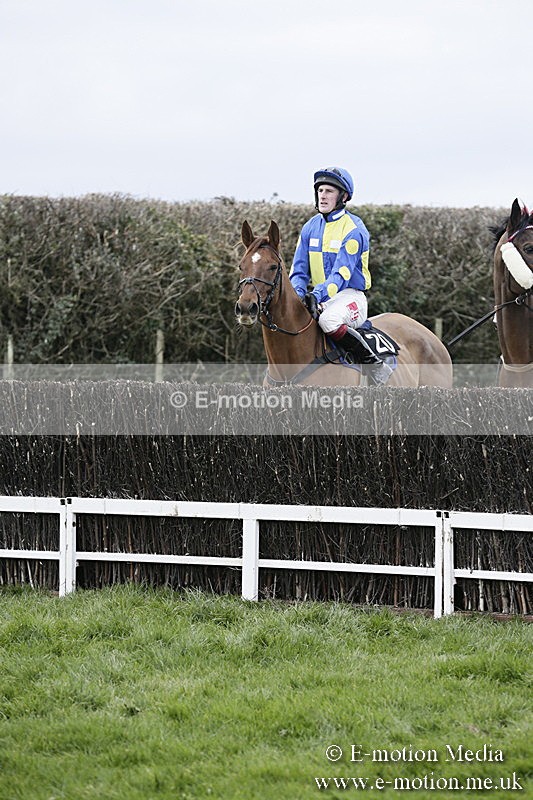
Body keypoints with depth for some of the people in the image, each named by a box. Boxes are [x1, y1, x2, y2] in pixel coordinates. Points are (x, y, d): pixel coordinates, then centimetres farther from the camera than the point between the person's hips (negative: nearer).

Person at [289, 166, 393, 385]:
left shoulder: (354, 230, -11)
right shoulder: (310, 228, 8)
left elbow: (341, 274, -20)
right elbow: (299, 270, 7)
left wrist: (318, 295, -35)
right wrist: (298, 293, -15)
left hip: (349, 295, -7)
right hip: (317, 296, 7)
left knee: (329, 319, -37)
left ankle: (375, 365, -22)